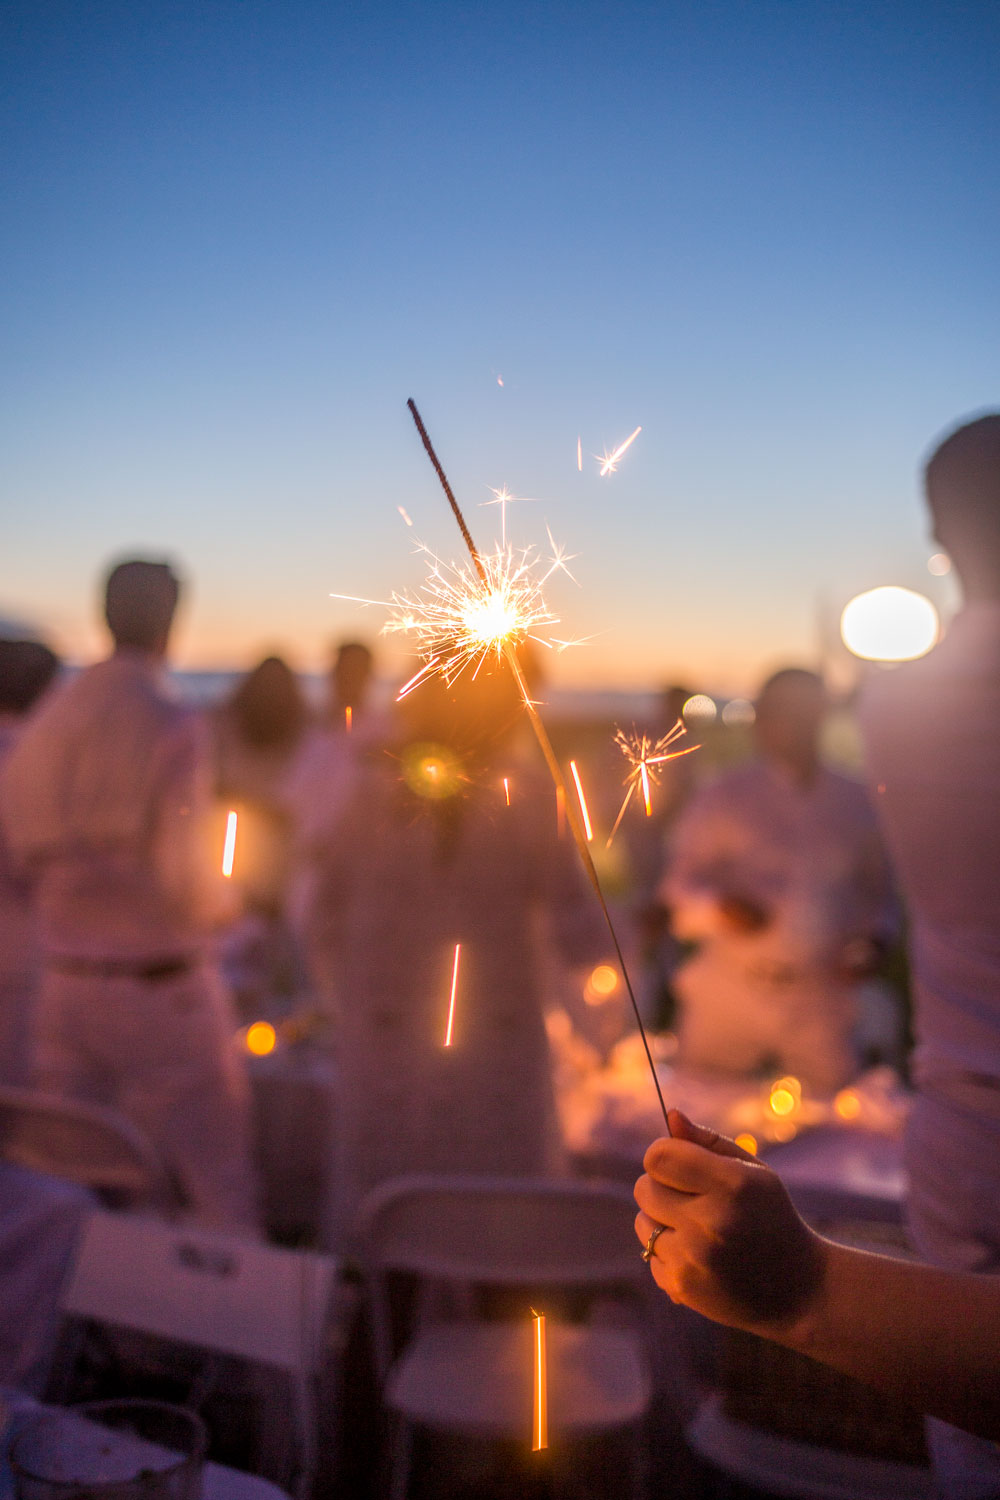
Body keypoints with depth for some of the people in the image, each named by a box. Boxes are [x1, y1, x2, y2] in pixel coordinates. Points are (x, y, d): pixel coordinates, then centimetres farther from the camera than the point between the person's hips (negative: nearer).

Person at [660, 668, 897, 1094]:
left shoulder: (854, 802, 11)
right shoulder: (722, 798, 5)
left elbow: (878, 892, 18)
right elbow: (681, 883, 3)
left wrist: (874, 941, 0)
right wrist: (719, 908, -17)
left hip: (821, 1007, 2)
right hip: (729, 1000, -1)